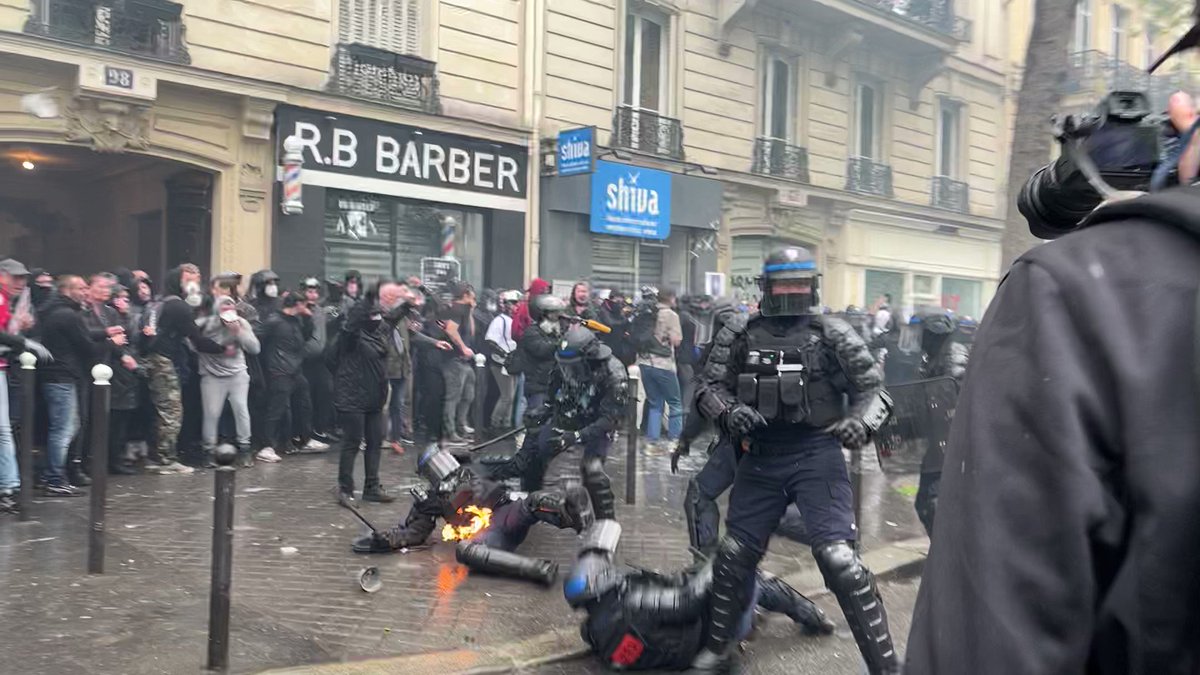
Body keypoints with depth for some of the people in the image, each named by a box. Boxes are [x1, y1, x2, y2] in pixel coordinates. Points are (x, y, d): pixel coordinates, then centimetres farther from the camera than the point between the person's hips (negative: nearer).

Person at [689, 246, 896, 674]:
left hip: (817, 453, -3)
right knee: (735, 555, 13)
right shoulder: (740, 334, 3)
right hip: (760, 456, 3)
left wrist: (861, 423, -20)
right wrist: (729, 412, -17)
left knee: (838, 558, -15)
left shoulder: (832, 335, -2)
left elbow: (872, 389, 1)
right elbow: (708, 387, 5)